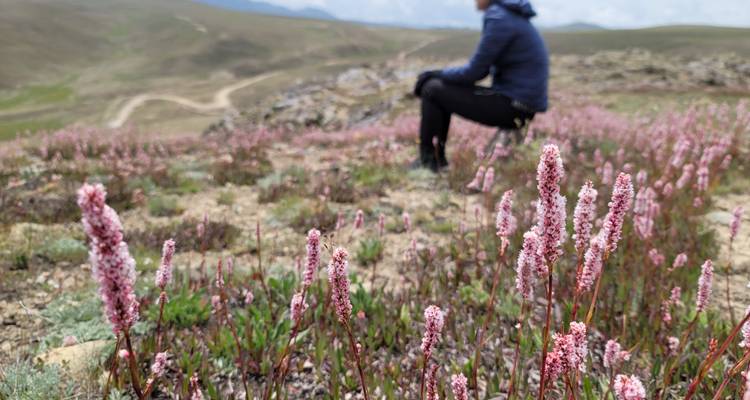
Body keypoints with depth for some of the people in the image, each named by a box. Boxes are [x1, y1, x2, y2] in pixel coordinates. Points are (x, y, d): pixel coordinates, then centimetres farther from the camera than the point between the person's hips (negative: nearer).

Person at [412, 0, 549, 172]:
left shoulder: (499, 19, -17)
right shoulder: (509, 15, 14)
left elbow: (475, 72, -15)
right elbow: (482, 68, 17)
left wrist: (436, 74, 0)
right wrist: (438, 75, 10)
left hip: (512, 105, -9)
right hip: (515, 101, 9)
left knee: (432, 90, -4)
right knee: (441, 89, 16)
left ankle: (428, 160, 8)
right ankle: (437, 157, 20)